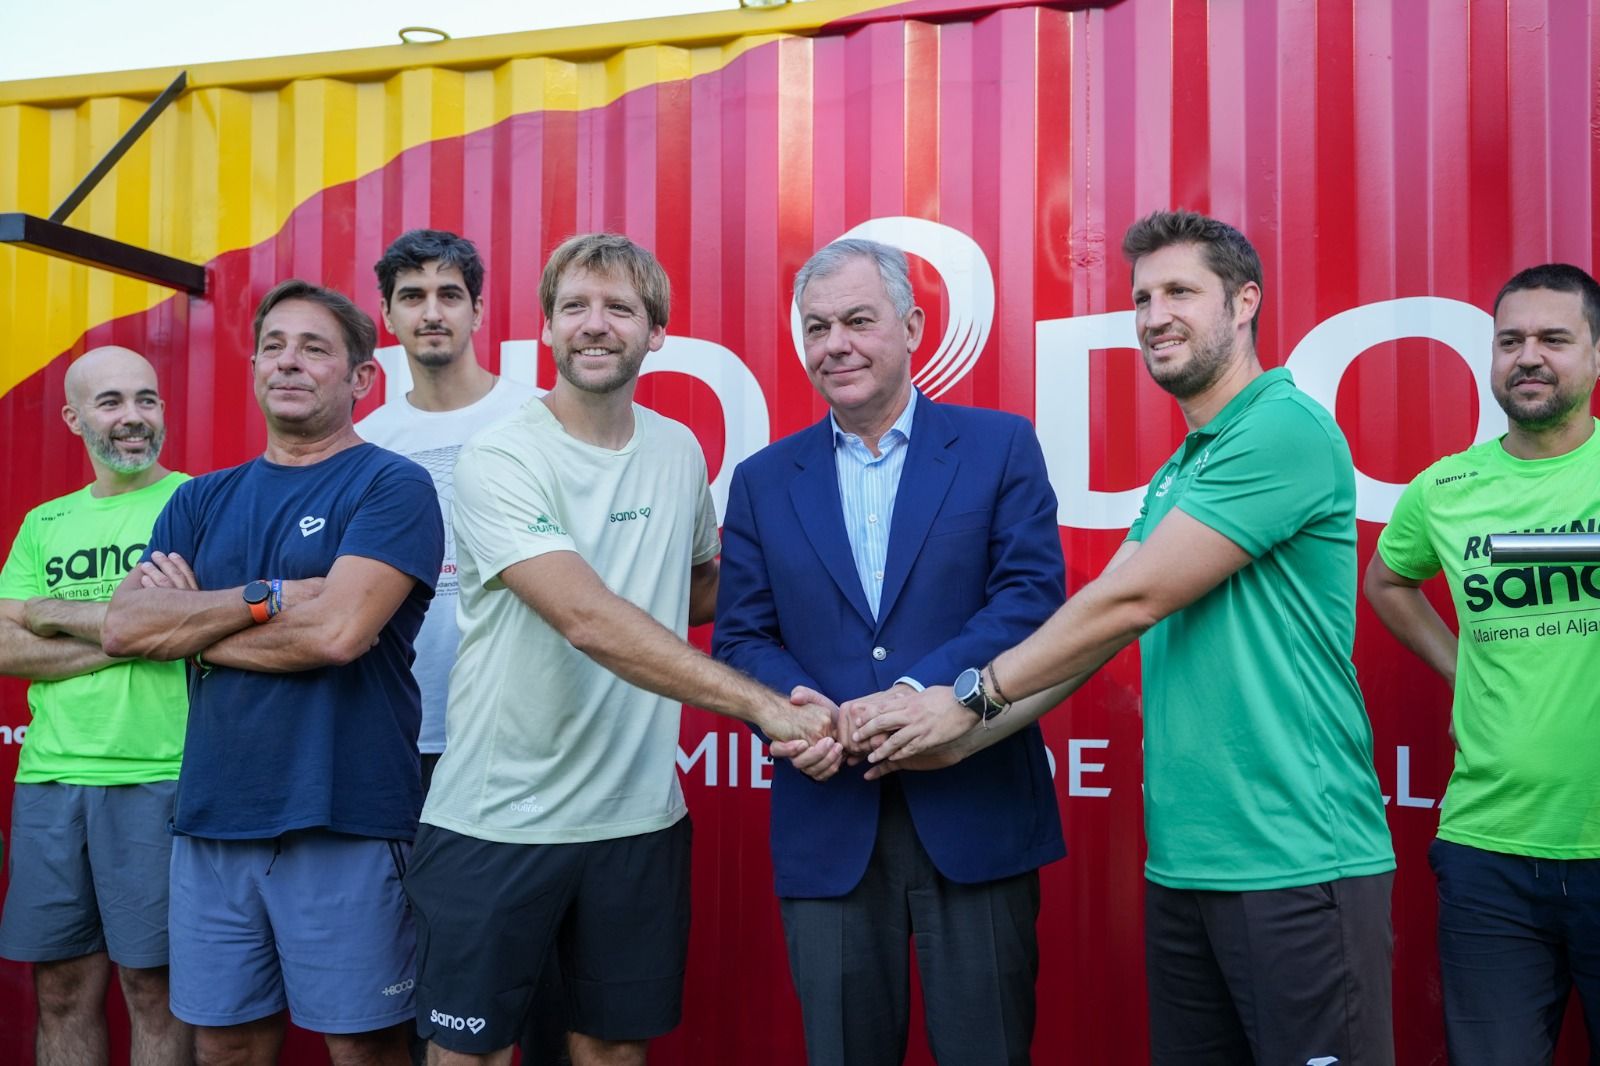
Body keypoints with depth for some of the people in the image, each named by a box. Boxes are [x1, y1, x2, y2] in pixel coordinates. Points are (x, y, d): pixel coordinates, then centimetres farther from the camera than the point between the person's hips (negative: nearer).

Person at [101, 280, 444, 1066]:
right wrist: (264, 598, -10)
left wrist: (188, 625, -4)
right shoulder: (202, 501, 14)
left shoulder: (392, 486, -5)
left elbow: (338, 631, -18)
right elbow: (121, 627, 2)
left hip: (344, 823, -5)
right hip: (211, 821, 6)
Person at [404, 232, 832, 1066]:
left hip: (639, 816, 5)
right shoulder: (499, 459, -13)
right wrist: (762, 704, -29)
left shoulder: (679, 451, 5)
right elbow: (589, 620, -25)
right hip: (496, 821, -4)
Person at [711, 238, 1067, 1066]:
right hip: (828, 821, 2)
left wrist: (919, 692, -20)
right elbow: (741, 637, 5)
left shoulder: (1000, 446, 3)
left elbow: (1034, 593, -7)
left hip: (976, 815, -2)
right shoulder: (763, 482, 10)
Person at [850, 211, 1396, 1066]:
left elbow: (1132, 601, -16)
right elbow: (1093, 630, 10)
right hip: (1181, 864, 8)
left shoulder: (1287, 427, -13)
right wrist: (963, 739, 0)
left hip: (1296, 864, -8)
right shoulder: (1176, 474, 16)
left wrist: (971, 695, -8)